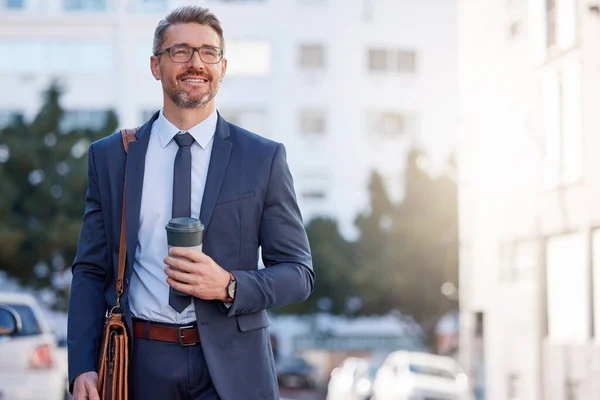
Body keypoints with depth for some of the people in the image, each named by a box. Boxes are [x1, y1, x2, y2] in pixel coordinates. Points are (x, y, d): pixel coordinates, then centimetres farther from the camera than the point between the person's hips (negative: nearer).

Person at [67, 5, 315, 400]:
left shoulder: (265, 158, 0)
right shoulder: (109, 157, 5)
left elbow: (299, 273, 1)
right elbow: (91, 271, 6)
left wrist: (229, 286, -17)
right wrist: (82, 368, -6)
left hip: (232, 368, -1)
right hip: (140, 366, 1)